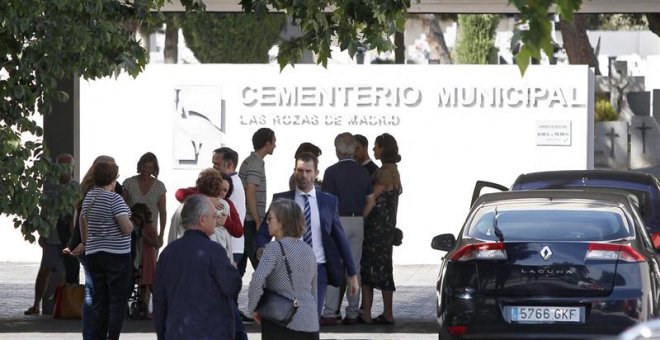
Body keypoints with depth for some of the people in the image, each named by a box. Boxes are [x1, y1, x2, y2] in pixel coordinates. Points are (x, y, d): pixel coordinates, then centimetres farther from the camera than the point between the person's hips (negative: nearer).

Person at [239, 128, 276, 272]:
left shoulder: (248, 161, 16)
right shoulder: (256, 164, -13)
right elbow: (250, 194, -19)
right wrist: (258, 222, -17)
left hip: (243, 221, 10)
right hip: (251, 222, -10)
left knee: (239, 267, 9)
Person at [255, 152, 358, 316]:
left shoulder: (329, 201, 6)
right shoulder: (281, 200, 3)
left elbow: (340, 238, 10)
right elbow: (263, 233, 2)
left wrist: (352, 273, 10)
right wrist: (262, 248, -22)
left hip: (319, 270, 1)